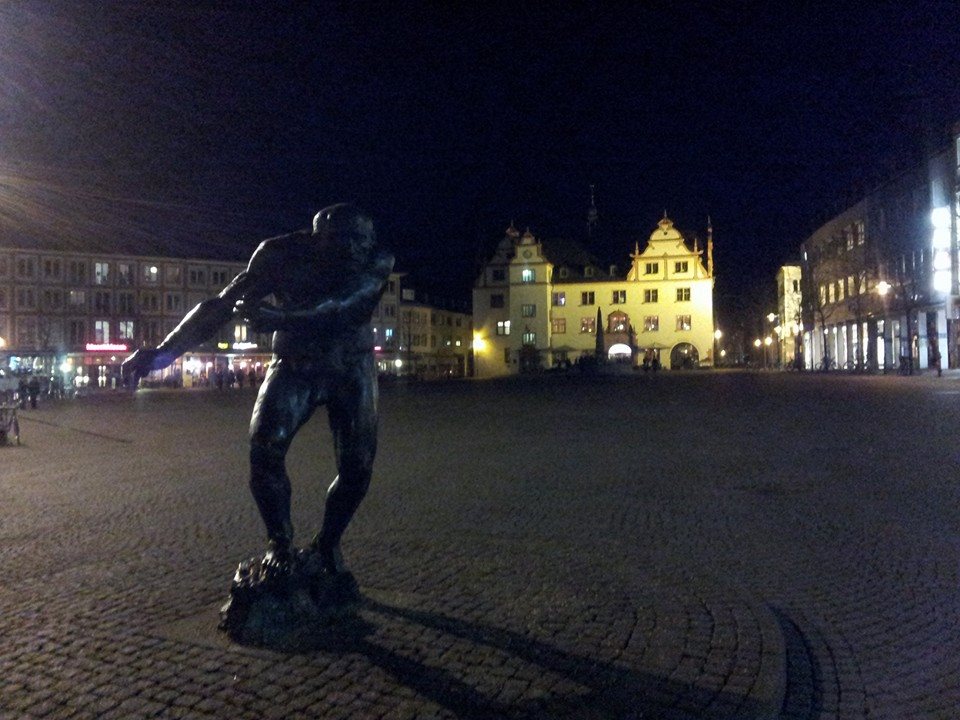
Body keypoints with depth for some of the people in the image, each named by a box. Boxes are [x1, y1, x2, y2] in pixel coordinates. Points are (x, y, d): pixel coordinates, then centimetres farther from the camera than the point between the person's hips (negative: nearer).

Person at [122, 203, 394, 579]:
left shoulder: (377, 260, -21)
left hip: (351, 368, 1)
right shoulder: (281, 253, -19)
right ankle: (280, 542, 1)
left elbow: (341, 308, -37)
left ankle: (326, 545, 19)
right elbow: (224, 303, -18)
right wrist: (166, 350, -26)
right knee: (265, 448, -21)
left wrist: (280, 318, -51)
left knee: (356, 466, -6)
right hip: (294, 366, 0)